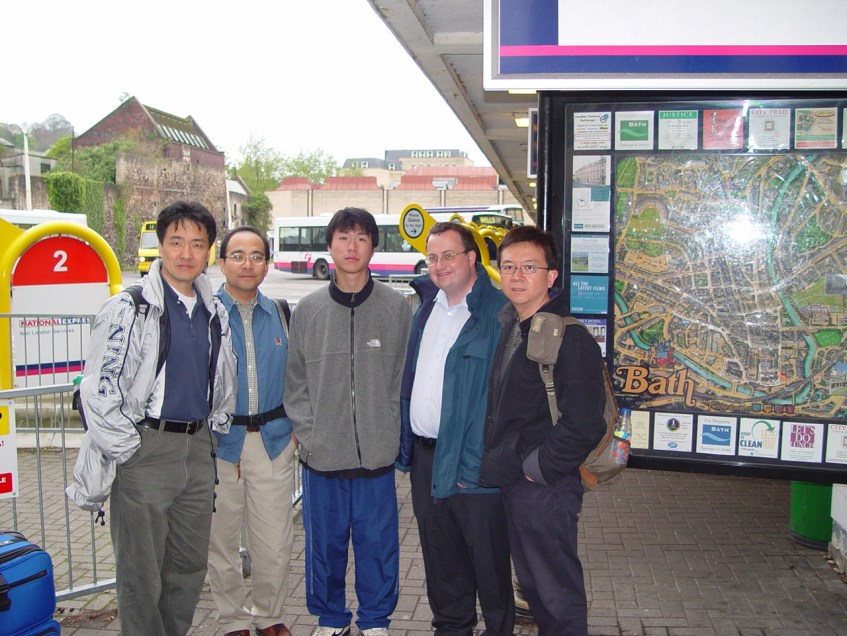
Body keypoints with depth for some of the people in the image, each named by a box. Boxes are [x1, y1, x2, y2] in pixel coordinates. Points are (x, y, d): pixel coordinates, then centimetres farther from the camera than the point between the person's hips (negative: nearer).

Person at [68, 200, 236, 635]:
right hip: (146, 448, -6)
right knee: (142, 572, 2)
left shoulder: (215, 313, 11)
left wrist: (215, 430, 13)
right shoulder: (129, 308, -9)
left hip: (198, 448, 6)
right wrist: (127, 450, -12)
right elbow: (97, 388, -12)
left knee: (190, 565, 14)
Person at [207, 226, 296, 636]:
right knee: (222, 541, 11)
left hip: (273, 439, 2)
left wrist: (294, 425, 7)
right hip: (219, 441, -2)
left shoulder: (280, 314, 7)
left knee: (275, 543, 6)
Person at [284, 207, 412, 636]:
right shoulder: (307, 310, 4)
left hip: (378, 454, -1)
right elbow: (295, 380, 7)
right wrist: (306, 429, -2)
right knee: (325, 543, 13)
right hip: (321, 455, 1)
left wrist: (391, 432, -4)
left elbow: (404, 377, 2)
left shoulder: (397, 307, 0)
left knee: (378, 543, 10)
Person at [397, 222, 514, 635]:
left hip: (471, 460, -7)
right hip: (424, 453, 7)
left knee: (487, 558, 7)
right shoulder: (427, 306, 10)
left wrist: (477, 462, -22)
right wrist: (407, 443, 11)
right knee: (440, 555, 19)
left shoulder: (497, 313, -15)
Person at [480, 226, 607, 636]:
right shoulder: (507, 325, 8)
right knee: (530, 584, 21)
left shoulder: (570, 339, -19)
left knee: (557, 594, 7)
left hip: (546, 489, -8)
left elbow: (584, 426, -23)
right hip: (512, 481, 8)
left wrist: (536, 469, -16)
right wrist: (498, 463, 9)